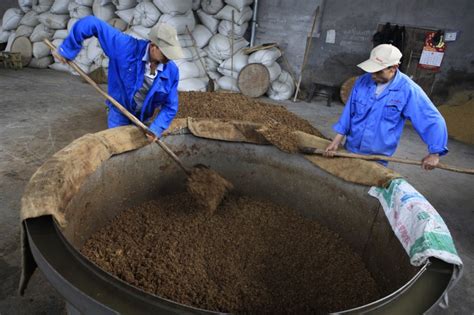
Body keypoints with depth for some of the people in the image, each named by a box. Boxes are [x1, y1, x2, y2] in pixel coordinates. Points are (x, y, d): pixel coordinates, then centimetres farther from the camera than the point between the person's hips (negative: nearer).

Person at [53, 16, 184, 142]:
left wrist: (157, 129, -29)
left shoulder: (172, 71, -24)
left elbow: (170, 106, -16)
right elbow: (93, 24, -27)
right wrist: (66, 49, -23)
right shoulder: (128, 47, -31)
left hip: (142, 116, 2)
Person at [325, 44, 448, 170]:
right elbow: (349, 112, 0)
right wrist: (337, 141, -3)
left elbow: (433, 120, -14)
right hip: (350, 150, 4)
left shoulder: (408, 90, -16)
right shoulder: (362, 81, -5)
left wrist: (434, 153, -16)